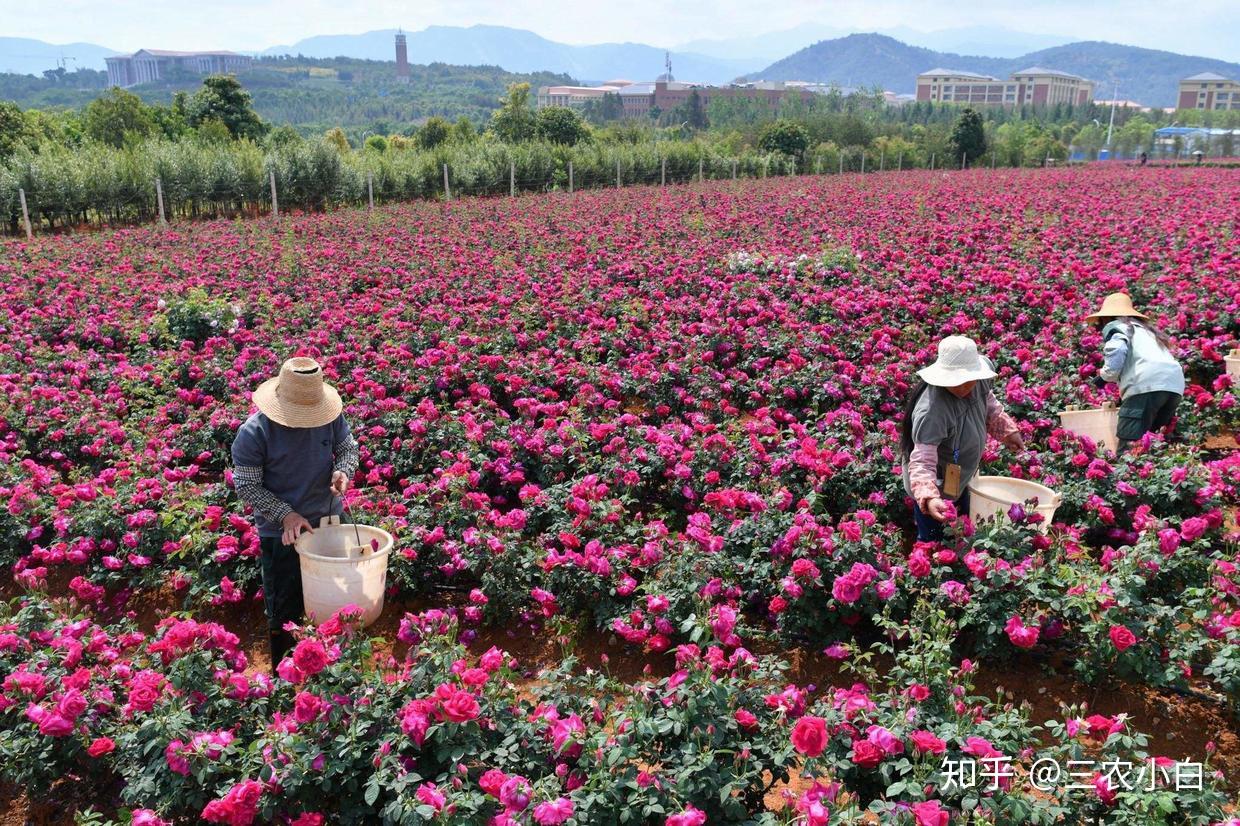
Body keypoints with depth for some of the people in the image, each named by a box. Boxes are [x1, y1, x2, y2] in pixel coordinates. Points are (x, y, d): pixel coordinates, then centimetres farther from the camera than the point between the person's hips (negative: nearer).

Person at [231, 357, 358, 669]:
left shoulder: (330, 416, -14)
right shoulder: (253, 432, -22)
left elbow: (348, 448, 2)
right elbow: (246, 486, -16)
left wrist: (343, 471, -20)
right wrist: (286, 515, -24)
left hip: (329, 520, 4)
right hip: (282, 533, -4)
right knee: (285, 611, 12)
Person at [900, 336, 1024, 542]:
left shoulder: (978, 381, -18)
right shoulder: (931, 411, -40)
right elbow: (922, 462, -41)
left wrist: (1007, 429, 0)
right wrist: (929, 498, -54)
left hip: (960, 482, 8)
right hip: (935, 489, -8)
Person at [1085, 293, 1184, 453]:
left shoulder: (1114, 326, 14)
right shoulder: (1144, 327, 35)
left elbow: (1116, 351, -9)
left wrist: (1105, 375, 7)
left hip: (1147, 384, -8)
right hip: (1175, 383, 8)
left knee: (1129, 446, -12)